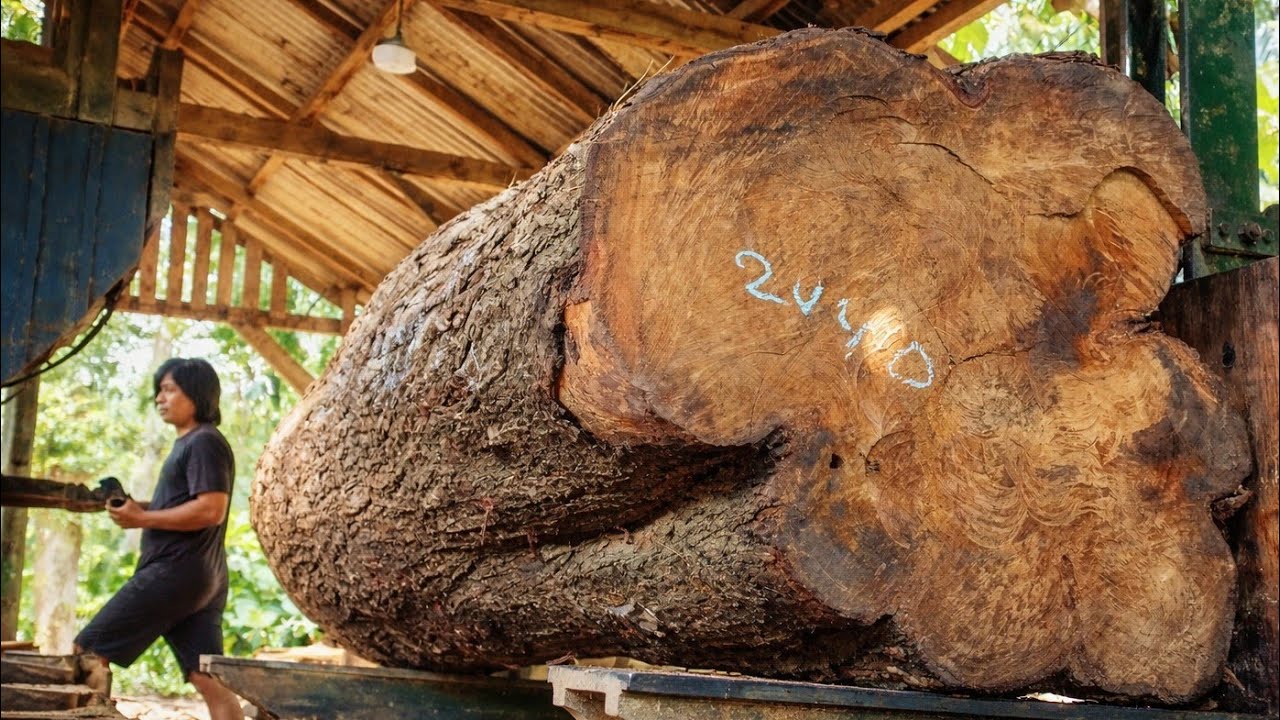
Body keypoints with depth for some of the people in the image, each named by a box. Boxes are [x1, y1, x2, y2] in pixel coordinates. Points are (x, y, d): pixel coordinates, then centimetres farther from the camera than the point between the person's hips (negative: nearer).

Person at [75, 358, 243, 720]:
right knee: (212, 683, 3)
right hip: (199, 578, 10)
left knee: (87, 652, -1)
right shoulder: (189, 443, 22)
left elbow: (211, 510, -20)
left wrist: (142, 519, -16)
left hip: (176, 572, -10)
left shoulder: (204, 442, -10)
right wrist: (141, 507, 9)